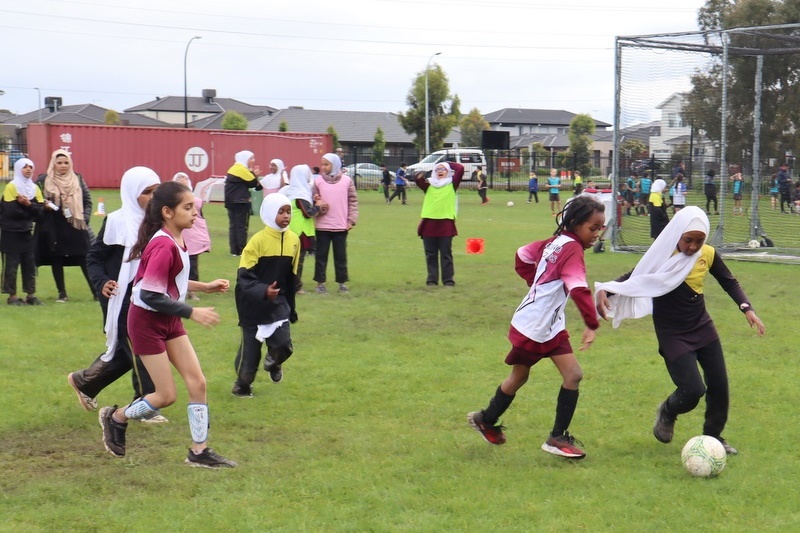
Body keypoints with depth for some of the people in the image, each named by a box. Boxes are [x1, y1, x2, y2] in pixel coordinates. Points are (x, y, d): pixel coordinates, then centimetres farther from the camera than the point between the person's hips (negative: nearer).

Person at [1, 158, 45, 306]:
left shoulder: (35, 188, 8)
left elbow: (40, 210, -1)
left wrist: (28, 204, -18)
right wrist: (29, 210, -10)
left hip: (27, 232, 5)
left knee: (30, 263, 5)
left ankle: (31, 295, 11)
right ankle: (12, 296, 3)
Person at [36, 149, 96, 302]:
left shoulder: (77, 179, 6)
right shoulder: (43, 180, 1)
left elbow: (87, 201, 11)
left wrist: (85, 218, 0)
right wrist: (43, 206, -15)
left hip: (76, 227, 0)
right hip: (54, 229, 0)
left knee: (85, 261, -2)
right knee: (57, 261, 4)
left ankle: (97, 292, 4)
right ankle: (62, 294, 15)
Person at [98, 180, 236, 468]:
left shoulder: (175, 241, 3)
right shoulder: (163, 246, -26)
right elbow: (151, 295, -27)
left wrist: (205, 286, 12)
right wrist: (193, 313, -23)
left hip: (168, 320, 9)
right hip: (147, 321, -9)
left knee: (197, 382, 3)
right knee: (166, 395, -2)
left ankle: (199, 451, 11)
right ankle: (115, 418, 24)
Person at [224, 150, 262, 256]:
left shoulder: (234, 169, 16)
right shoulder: (242, 170, -14)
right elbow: (253, 183, -12)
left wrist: (253, 174, 10)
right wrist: (254, 174, 4)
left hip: (231, 201, 9)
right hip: (240, 202, -9)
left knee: (233, 226, 8)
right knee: (241, 226, -5)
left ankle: (234, 250, 9)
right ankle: (242, 250, -4)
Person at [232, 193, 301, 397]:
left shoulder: (293, 240, 0)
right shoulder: (258, 241, -17)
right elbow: (244, 277, -19)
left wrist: (290, 307, 16)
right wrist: (263, 291, -35)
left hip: (278, 304, 4)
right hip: (253, 305, -4)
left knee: (284, 345, -8)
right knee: (250, 348, 5)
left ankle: (272, 363, 28)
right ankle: (242, 384, 31)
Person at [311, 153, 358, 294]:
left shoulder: (347, 180, 1)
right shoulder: (318, 181, 1)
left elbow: (353, 201, 4)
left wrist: (351, 220, -3)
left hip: (341, 226, 0)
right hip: (322, 225, 0)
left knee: (341, 255, 7)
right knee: (321, 255, 4)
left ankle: (342, 283, 16)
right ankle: (320, 283, 11)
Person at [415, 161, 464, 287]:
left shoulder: (452, 184, 6)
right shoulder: (429, 184, 12)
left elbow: (460, 169, -3)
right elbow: (418, 179, -4)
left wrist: (448, 164, 9)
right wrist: (420, 177, -24)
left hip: (446, 223, -2)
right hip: (429, 222, 2)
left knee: (446, 253, 1)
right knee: (431, 254, 5)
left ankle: (448, 279, 4)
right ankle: (432, 279, 11)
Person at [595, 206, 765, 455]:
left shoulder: (708, 255, -5)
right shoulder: (661, 258, -16)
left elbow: (729, 282, 8)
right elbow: (632, 278, -10)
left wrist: (746, 308, -5)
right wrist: (605, 290, -27)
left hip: (702, 328, 5)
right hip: (672, 335, -5)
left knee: (719, 384, 5)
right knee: (693, 390, -13)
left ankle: (713, 437, 27)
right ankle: (667, 413, 21)